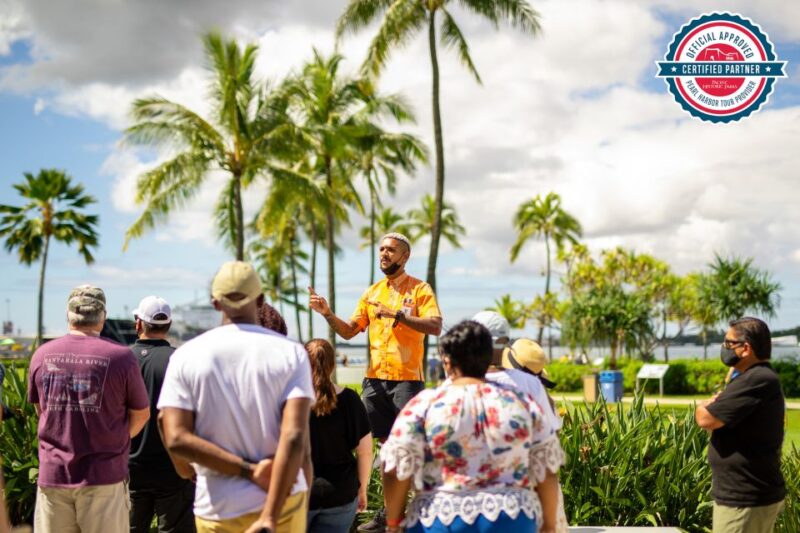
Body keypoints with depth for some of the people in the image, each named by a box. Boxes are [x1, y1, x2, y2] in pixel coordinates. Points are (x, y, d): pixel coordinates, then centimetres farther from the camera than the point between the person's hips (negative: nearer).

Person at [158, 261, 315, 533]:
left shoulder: (185, 357, -3)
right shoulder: (290, 353, -6)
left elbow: (176, 439, -12)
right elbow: (294, 436, -17)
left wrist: (248, 469, -13)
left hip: (218, 510, 0)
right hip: (282, 502, 0)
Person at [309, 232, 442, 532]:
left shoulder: (419, 290, -3)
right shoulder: (372, 293, 13)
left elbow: (435, 327, -16)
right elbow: (349, 331, 14)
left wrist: (397, 314, -23)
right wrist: (327, 314, -4)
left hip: (407, 379, -5)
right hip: (374, 379, 5)